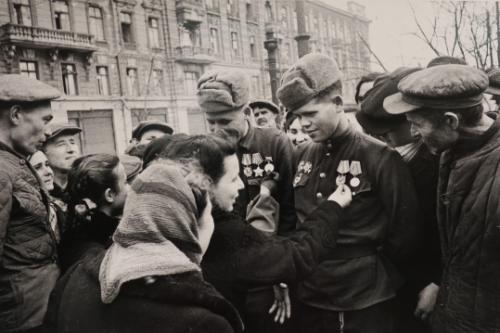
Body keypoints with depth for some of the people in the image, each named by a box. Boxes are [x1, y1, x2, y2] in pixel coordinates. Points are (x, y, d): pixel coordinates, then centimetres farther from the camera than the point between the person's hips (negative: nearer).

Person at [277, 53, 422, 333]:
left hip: (365, 302, -4)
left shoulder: (379, 156, -13)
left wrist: (372, 269, -2)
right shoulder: (301, 156, 3)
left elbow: (406, 228, -9)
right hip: (309, 297, 5)